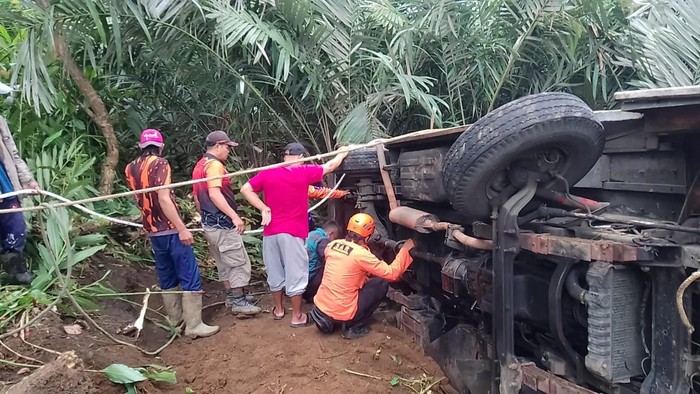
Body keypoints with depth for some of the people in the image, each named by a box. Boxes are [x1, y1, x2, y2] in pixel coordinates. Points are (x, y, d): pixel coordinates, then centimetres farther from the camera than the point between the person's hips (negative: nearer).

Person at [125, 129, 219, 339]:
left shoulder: (130, 168, 8)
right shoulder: (159, 164, -13)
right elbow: (164, 199, -22)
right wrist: (182, 228, -24)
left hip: (152, 230, 8)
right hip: (170, 229, -8)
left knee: (167, 276, 18)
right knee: (190, 276, -3)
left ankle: (175, 317, 29)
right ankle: (193, 325, -3)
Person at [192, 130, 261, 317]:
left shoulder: (199, 166, 15)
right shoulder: (214, 164, -16)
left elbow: (196, 197, 20)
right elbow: (214, 193, -28)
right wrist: (234, 216, -31)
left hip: (210, 223, 10)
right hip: (222, 223, -10)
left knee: (224, 263, 17)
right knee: (239, 262, -3)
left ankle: (231, 297, 25)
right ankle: (239, 302, 2)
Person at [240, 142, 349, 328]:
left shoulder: (267, 173, 3)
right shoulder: (305, 172, -5)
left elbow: (245, 189, -1)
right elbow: (330, 166, 9)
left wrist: (263, 208, -2)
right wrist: (342, 153, 27)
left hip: (270, 231, 5)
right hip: (293, 232, -4)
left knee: (274, 272, 16)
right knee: (295, 274, 4)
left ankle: (278, 310, 32)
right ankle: (297, 317, 12)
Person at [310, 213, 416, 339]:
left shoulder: (332, 245, 2)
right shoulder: (361, 254, -17)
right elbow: (392, 273, -11)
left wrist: (365, 275, 23)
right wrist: (405, 249, -3)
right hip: (340, 314, -7)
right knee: (382, 283, 3)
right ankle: (355, 328, 6)